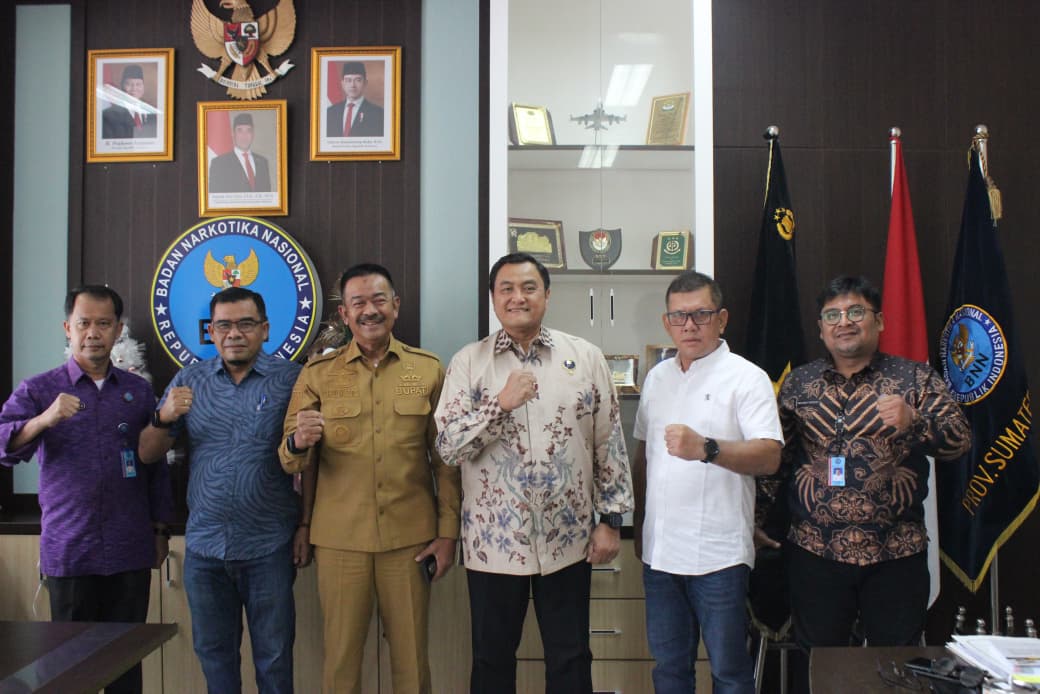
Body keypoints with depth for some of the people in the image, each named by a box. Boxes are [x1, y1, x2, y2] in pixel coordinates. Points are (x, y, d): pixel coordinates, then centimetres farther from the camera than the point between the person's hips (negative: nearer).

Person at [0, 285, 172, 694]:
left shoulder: (139, 391, 8)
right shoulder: (37, 391, 2)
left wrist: (161, 529, 9)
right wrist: (44, 419, -31)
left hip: (131, 551, 2)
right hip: (68, 551, -1)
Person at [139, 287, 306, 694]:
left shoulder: (291, 379, -5)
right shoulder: (189, 381, 6)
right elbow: (148, 454, 6)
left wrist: (306, 526, -8)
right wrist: (164, 418, -14)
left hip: (269, 548, -3)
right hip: (204, 546, 3)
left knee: (274, 656, 9)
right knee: (212, 652, 17)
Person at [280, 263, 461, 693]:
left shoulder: (428, 369, 3)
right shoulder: (317, 374, 3)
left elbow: (445, 458, 5)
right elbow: (291, 462, 2)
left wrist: (448, 532, 2)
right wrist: (298, 444, -20)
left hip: (411, 538, 0)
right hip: (339, 539, 0)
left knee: (412, 657, 9)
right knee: (341, 656, 8)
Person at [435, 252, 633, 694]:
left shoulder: (586, 358, 1)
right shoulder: (468, 363, -1)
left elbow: (610, 445, 4)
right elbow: (447, 447, -7)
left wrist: (610, 520, 1)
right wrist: (501, 403, -19)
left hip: (567, 540, 0)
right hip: (494, 541, 0)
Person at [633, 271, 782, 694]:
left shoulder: (746, 377, -7)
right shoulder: (657, 377, 11)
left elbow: (769, 456, -18)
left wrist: (706, 448, -33)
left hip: (718, 553, -5)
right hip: (660, 549, 6)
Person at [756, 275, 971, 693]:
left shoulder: (915, 379, 1)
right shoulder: (798, 384, 7)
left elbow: (958, 442, -8)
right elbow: (775, 459, 8)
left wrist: (914, 421, -26)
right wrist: (754, 517, 3)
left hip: (895, 553, -1)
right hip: (814, 551, 2)